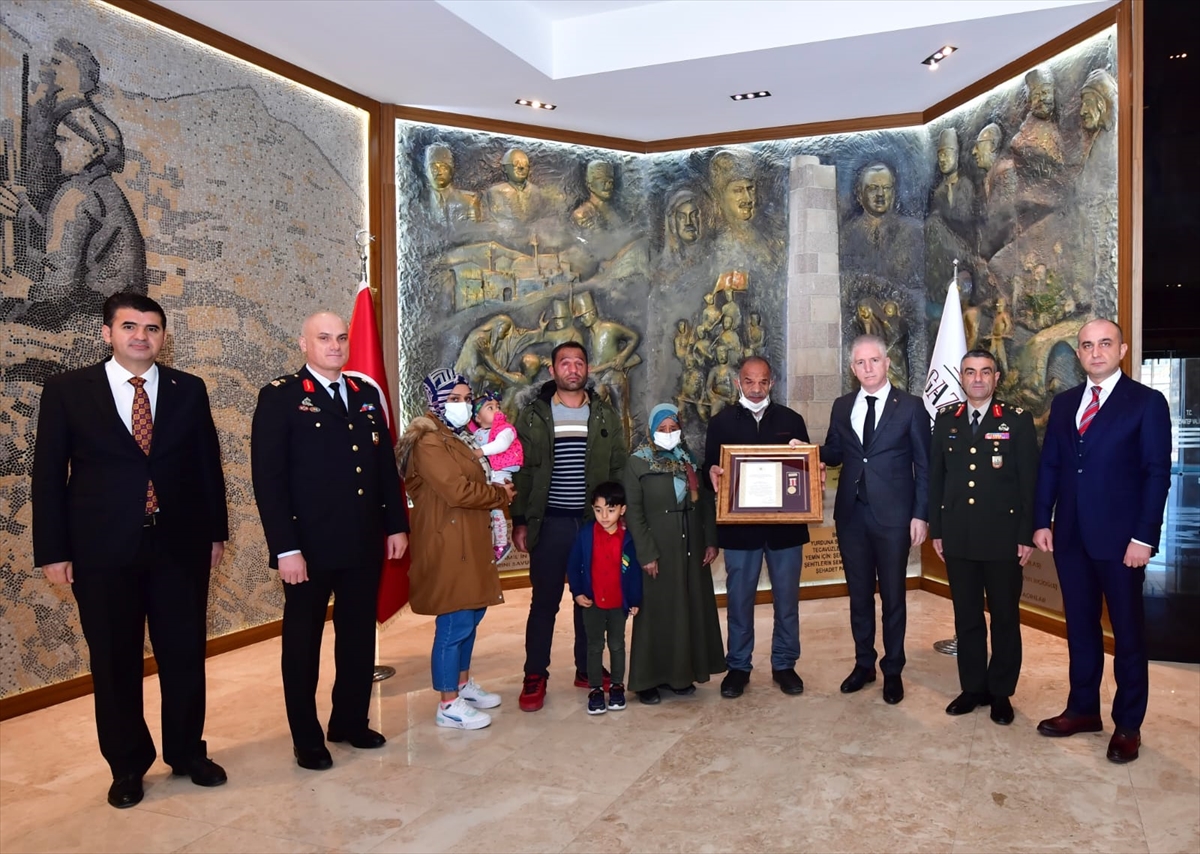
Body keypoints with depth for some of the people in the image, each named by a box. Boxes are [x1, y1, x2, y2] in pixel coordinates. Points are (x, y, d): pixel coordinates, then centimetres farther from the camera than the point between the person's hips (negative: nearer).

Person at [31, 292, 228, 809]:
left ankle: (187, 752, 30)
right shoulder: (67, 390, -1)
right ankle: (128, 765, 29)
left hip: (180, 546, 2)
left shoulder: (189, 390, 4)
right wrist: (52, 551, -3)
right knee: (115, 663, 10)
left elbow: (208, 465, 8)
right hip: (103, 551, -1)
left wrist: (216, 532, 7)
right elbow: (48, 475, 0)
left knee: (185, 655, 10)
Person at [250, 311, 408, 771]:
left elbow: (386, 464, 13)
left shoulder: (366, 395, 10)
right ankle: (306, 738, 26)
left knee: (359, 637, 15)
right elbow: (268, 478, -12)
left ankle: (351, 720, 33)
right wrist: (285, 548, -17)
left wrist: (396, 525, 8)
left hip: (365, 543, 5)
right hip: (310, 547, -5)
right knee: (303, 642, 10)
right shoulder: (280, 396, -6)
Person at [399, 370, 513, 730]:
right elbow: (458, 491, -24)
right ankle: (449, 706, 9)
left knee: (472, 613, 17)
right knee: (454, 623, -3)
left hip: (469, 541, 10)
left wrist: (496, 491, 5)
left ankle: (463, 684, 32)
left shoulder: (458, 436, 15)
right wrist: (500, 494, -10)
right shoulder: (429, 441, -17)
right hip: (447, 545, -10)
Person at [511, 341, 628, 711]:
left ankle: (587, 669, 27)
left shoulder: (606, 416, 7)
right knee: (544, 601, 4)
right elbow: (521, 472, 1)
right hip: (550, 523, -2)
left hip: (595, 521, 2)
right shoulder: (532, 416, 2)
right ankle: (535, 676, 17)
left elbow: (619, 470, 8)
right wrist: (520, 521, -4)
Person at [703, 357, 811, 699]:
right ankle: (738, 666, 21)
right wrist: (712, 473, -21)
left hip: (785, 524, 1)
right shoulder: (721, 422, 4)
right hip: (740, 526, -1)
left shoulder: (791, 420, 7)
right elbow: (710, 468, 2)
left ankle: (784, 665, 25)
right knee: (739, 599, 7)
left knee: (787, 599, 10)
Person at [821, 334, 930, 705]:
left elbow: (924, 466, -3)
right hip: (851, 514, 4)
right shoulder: (842, 407, 8)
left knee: (892, 595, 7)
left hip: (893, 515, -3)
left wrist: (920, 515, -9)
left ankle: (892, 670, 22)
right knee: (859, 593, 14)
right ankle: (863, 663, 29)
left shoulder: (910, 406, -3)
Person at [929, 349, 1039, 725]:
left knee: (1005, 617, 8)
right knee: (966, 616, 11)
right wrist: (936, 529, 5)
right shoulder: (946, 419, 7)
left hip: (1003, 535, -2)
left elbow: (1029, 480, -3)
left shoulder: (1018, 420, -2)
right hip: (958, 536, 3)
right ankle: (972, 687, 24)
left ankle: (1001, 692, 23)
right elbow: (935, 476, 8)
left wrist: (1026, 535, -7)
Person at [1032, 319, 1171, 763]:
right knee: (1080, 627, 14)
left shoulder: (1147, 402, -4)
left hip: (1120, 539, -4)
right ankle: (1083, 709, 28)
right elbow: (1048, 466, 10)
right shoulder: (1063, 403, 10)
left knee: (1127, 632, 8)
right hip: (1070, 536, 5)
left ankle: (1128, 724, 21)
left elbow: (1157, 474, -8)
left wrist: (1143, 537, -14)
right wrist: (1041, 521, 2)